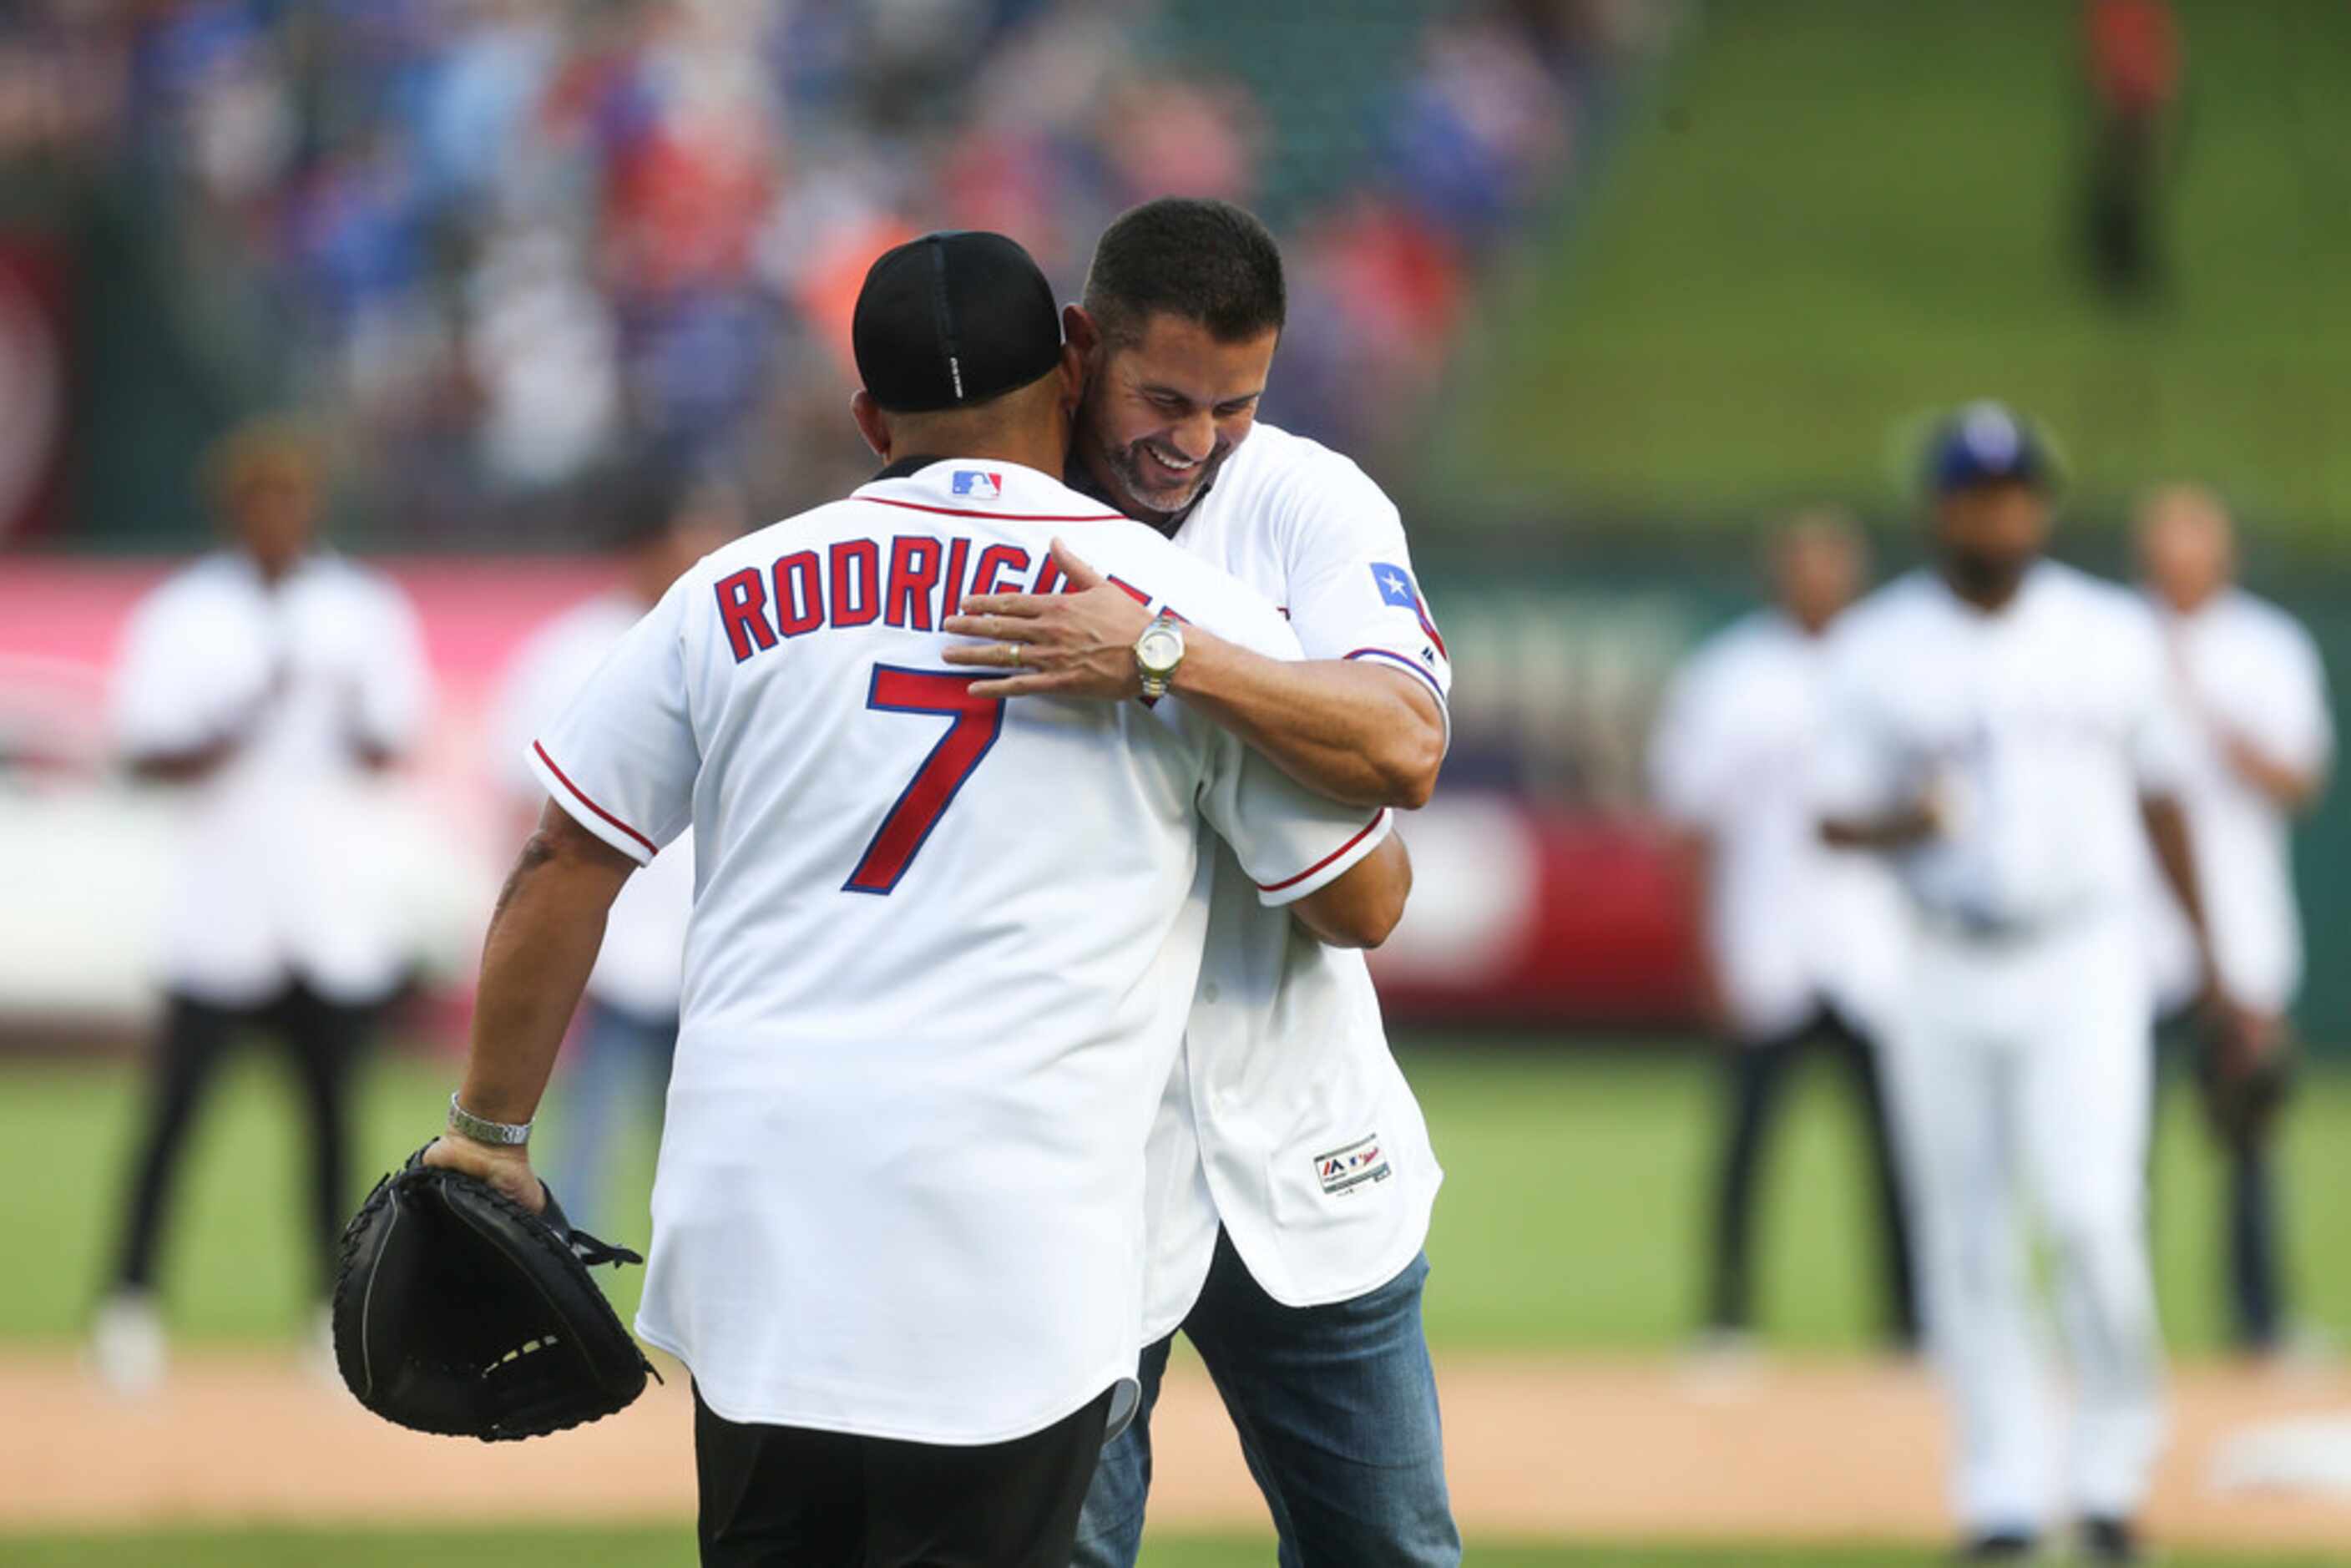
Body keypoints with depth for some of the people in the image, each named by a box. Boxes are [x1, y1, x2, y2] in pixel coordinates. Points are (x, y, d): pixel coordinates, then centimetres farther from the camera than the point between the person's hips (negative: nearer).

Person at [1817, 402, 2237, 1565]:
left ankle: (2113, 1462, 1)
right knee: (1966, 1241, 2)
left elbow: (2158, 799, 14)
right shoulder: (1878, 650, 3)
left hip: (2085, 967, -1)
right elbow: (1836, 816, 1)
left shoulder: (2112, 636, 6)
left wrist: (2208, 957, 16)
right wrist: (1904, 825, -22)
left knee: (2091, 1211, -15)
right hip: (1944, 977, 1)